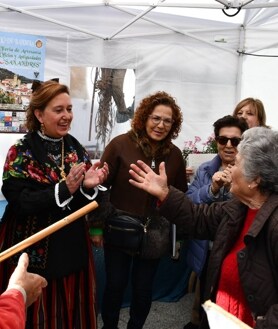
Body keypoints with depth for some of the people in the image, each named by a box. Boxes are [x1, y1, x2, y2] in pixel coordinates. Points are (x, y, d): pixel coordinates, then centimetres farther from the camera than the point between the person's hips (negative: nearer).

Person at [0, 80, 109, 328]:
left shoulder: (75, 149, 3)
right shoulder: (21, 152, -11)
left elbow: (82, 202, 6)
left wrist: (89, 186, -16)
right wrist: (63, 188, -26)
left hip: (72, 247, 5)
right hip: (33, 252, -4)